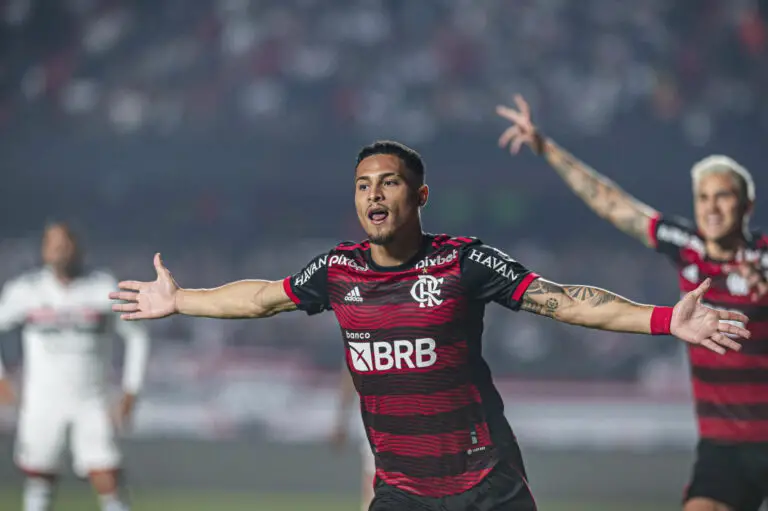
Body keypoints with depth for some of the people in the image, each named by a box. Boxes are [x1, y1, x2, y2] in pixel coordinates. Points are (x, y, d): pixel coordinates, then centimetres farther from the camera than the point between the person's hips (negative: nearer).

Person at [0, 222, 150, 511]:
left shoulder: (104, 289, -1)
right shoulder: (26, 290, -2)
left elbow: (136, 336, 8)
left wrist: (130, 390, 4)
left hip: (91, 402, -1)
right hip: (42, 399, 1)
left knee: (108, 483, -11)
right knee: (40, 477, 5)